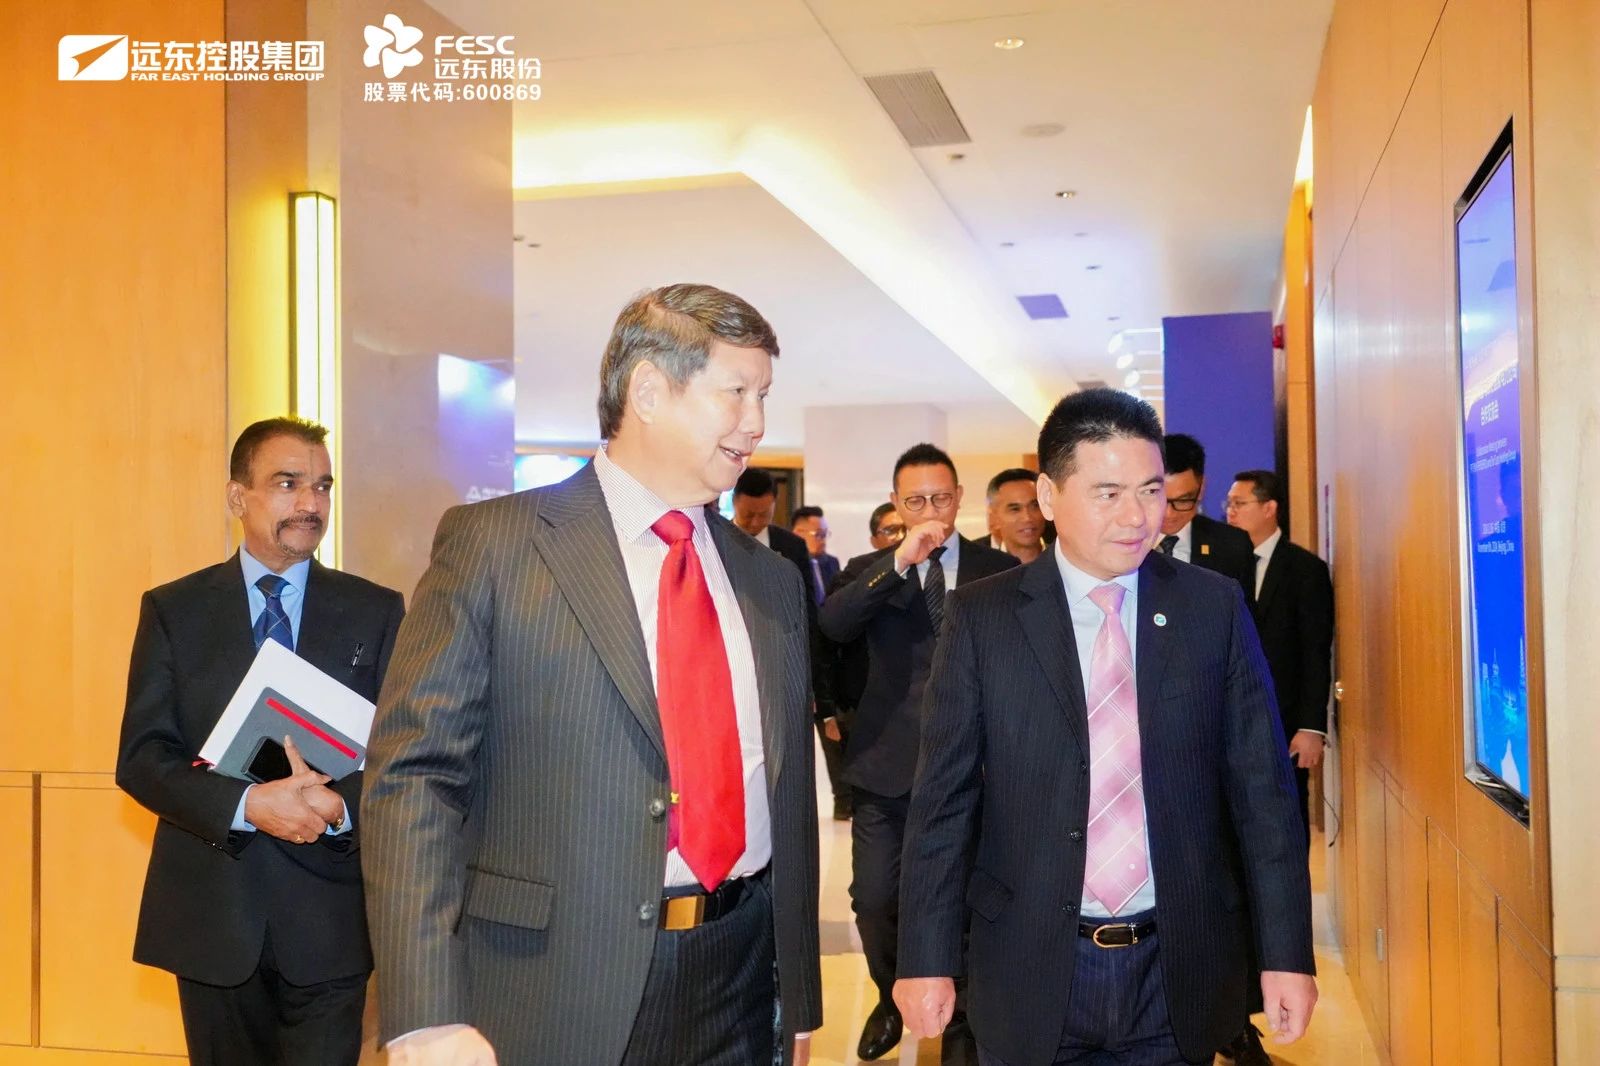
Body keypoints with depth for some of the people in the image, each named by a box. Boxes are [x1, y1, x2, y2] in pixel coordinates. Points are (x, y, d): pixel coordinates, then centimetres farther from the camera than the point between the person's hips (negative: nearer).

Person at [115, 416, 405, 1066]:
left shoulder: (375, 612, 3)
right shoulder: (173, 611, 3)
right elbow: (140, 757, -3)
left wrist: (343, 806, -20)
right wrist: (245, 805, -19)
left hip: (329, 917, -1)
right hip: (211, 913, 1)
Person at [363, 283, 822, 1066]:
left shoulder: (772, 584, 9)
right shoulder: (492, 543, -6)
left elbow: (789, 797, 12)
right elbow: (413, 773, -11)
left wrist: (800, 1003, 14)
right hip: (554, 998, -4)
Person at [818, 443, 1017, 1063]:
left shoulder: (999, 570, 2)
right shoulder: (870, 569, 3)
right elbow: (829, 625, -17)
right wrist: (899, 562, -24)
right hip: (888, 763, 1)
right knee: (873, 899, 7)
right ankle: (892, 999, 35)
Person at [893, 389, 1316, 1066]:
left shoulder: (1215, 608, -1)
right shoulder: (982, 617, -4)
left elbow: (1261, 790, 1)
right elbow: (944, 799, -3)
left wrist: (1286, 953, -1)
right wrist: (926, 958, -5)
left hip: (1179, 969, 1)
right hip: (1032, 971, -1)